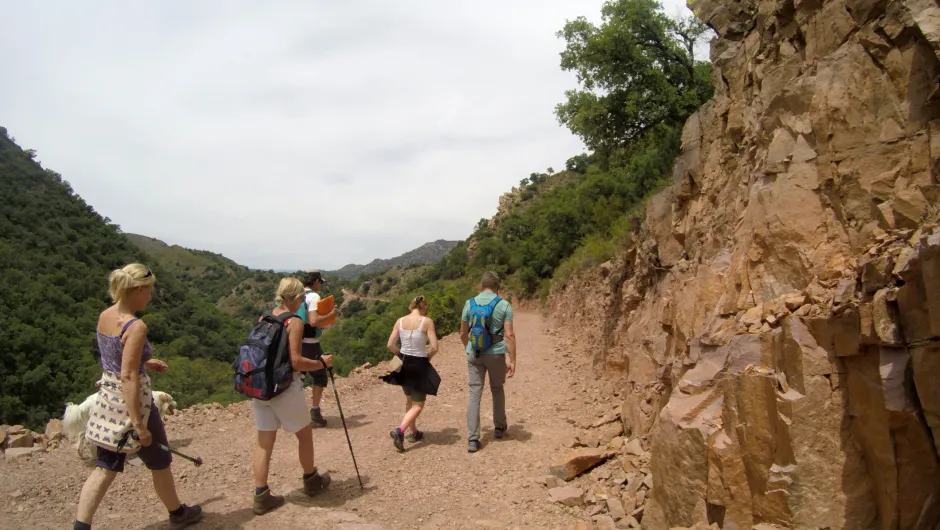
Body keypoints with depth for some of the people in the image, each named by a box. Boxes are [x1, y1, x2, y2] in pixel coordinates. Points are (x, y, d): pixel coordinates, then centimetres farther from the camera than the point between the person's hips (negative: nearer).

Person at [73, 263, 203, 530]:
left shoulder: (104, 316, 2)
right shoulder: (136, 326, -24)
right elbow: (128, 377, -26)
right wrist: (138, 424, -24)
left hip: (108, 398, 7)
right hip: (132, 401, -7)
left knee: (105, 467, 15)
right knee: (160, 462, 14)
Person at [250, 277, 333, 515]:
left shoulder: (263, 319, 6)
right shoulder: (294, 322, -15)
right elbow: (296, 362, -20)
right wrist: (322, 363, -7)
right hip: (285, 386, -6)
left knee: (264, 442, 11)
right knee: (305, 433, 16)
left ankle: (261, 496, 12)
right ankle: (311, 481, 32)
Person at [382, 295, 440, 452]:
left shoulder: (400, 321, -2)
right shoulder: (427, 321, -14)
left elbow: (390, 345, -2)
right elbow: (434, 347, -17)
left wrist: (402, 355, 13)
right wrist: (427, 357, 3)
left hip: (403, 364, 5)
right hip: (419, 365, -5)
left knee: (409, 400, 25)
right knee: (418, 405, 7)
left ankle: (414, 432, 34)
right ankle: (399, 430, -14)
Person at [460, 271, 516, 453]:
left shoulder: (469, 304, 1)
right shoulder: (504, 305, -7)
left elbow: (463, 334, 8)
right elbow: (509, 335, -12)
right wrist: (512, 360, -8)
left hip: (474, 354, 1)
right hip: (496, 354, -1)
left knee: (474, 395, 3)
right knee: (497, 390, 21)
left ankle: (473, 439, -1)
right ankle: (499, 428, 35)